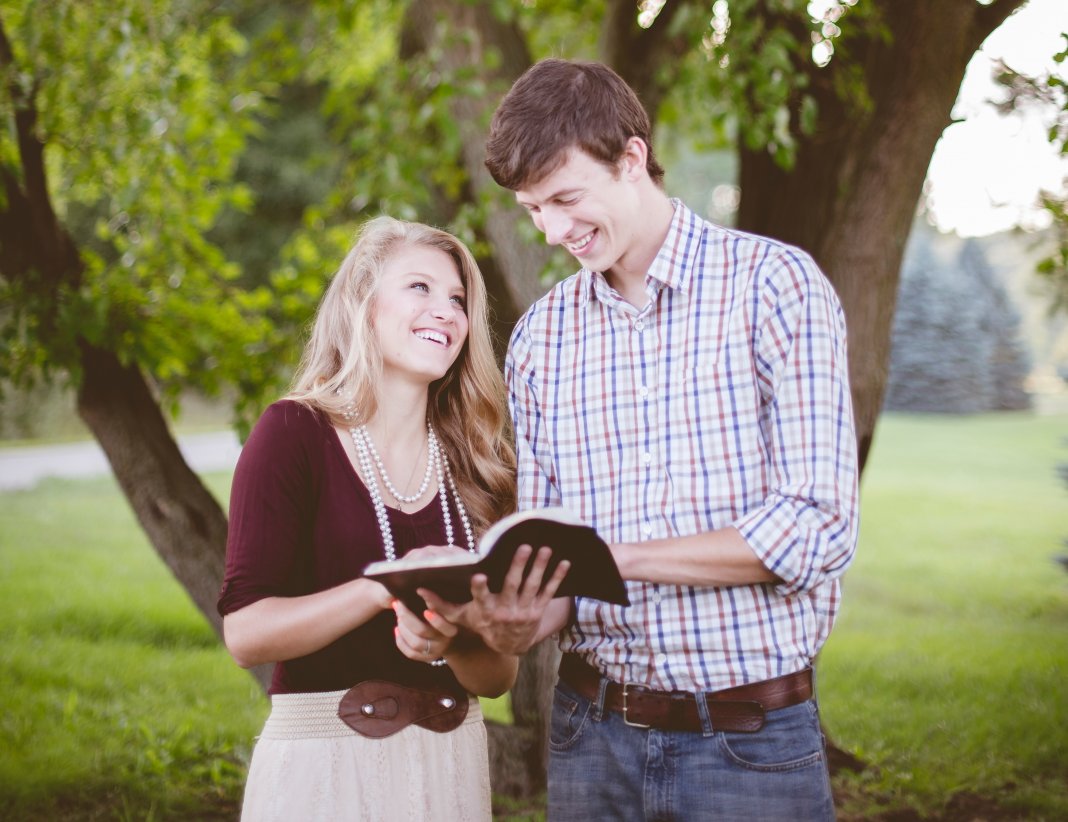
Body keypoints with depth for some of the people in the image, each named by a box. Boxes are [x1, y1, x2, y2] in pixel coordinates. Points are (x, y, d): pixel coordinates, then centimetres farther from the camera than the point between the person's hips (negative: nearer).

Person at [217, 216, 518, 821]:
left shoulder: (476, 463, 4)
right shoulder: (294, 435, -7)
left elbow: (500, 674, 4)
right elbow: (246, 632, -14)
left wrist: (450, 641, -17)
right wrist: (390, 585, -24)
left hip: (453, 766, 4)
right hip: (323, 765, -4)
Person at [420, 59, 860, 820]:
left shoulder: (775, 285, -7)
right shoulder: (539, 336, 7)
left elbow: (816, 527, -14)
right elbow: (542, 551, 8)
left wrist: (609, 555, -18)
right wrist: (523, 621, -15)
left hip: (752, 738, -4)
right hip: (594, 730, 4)